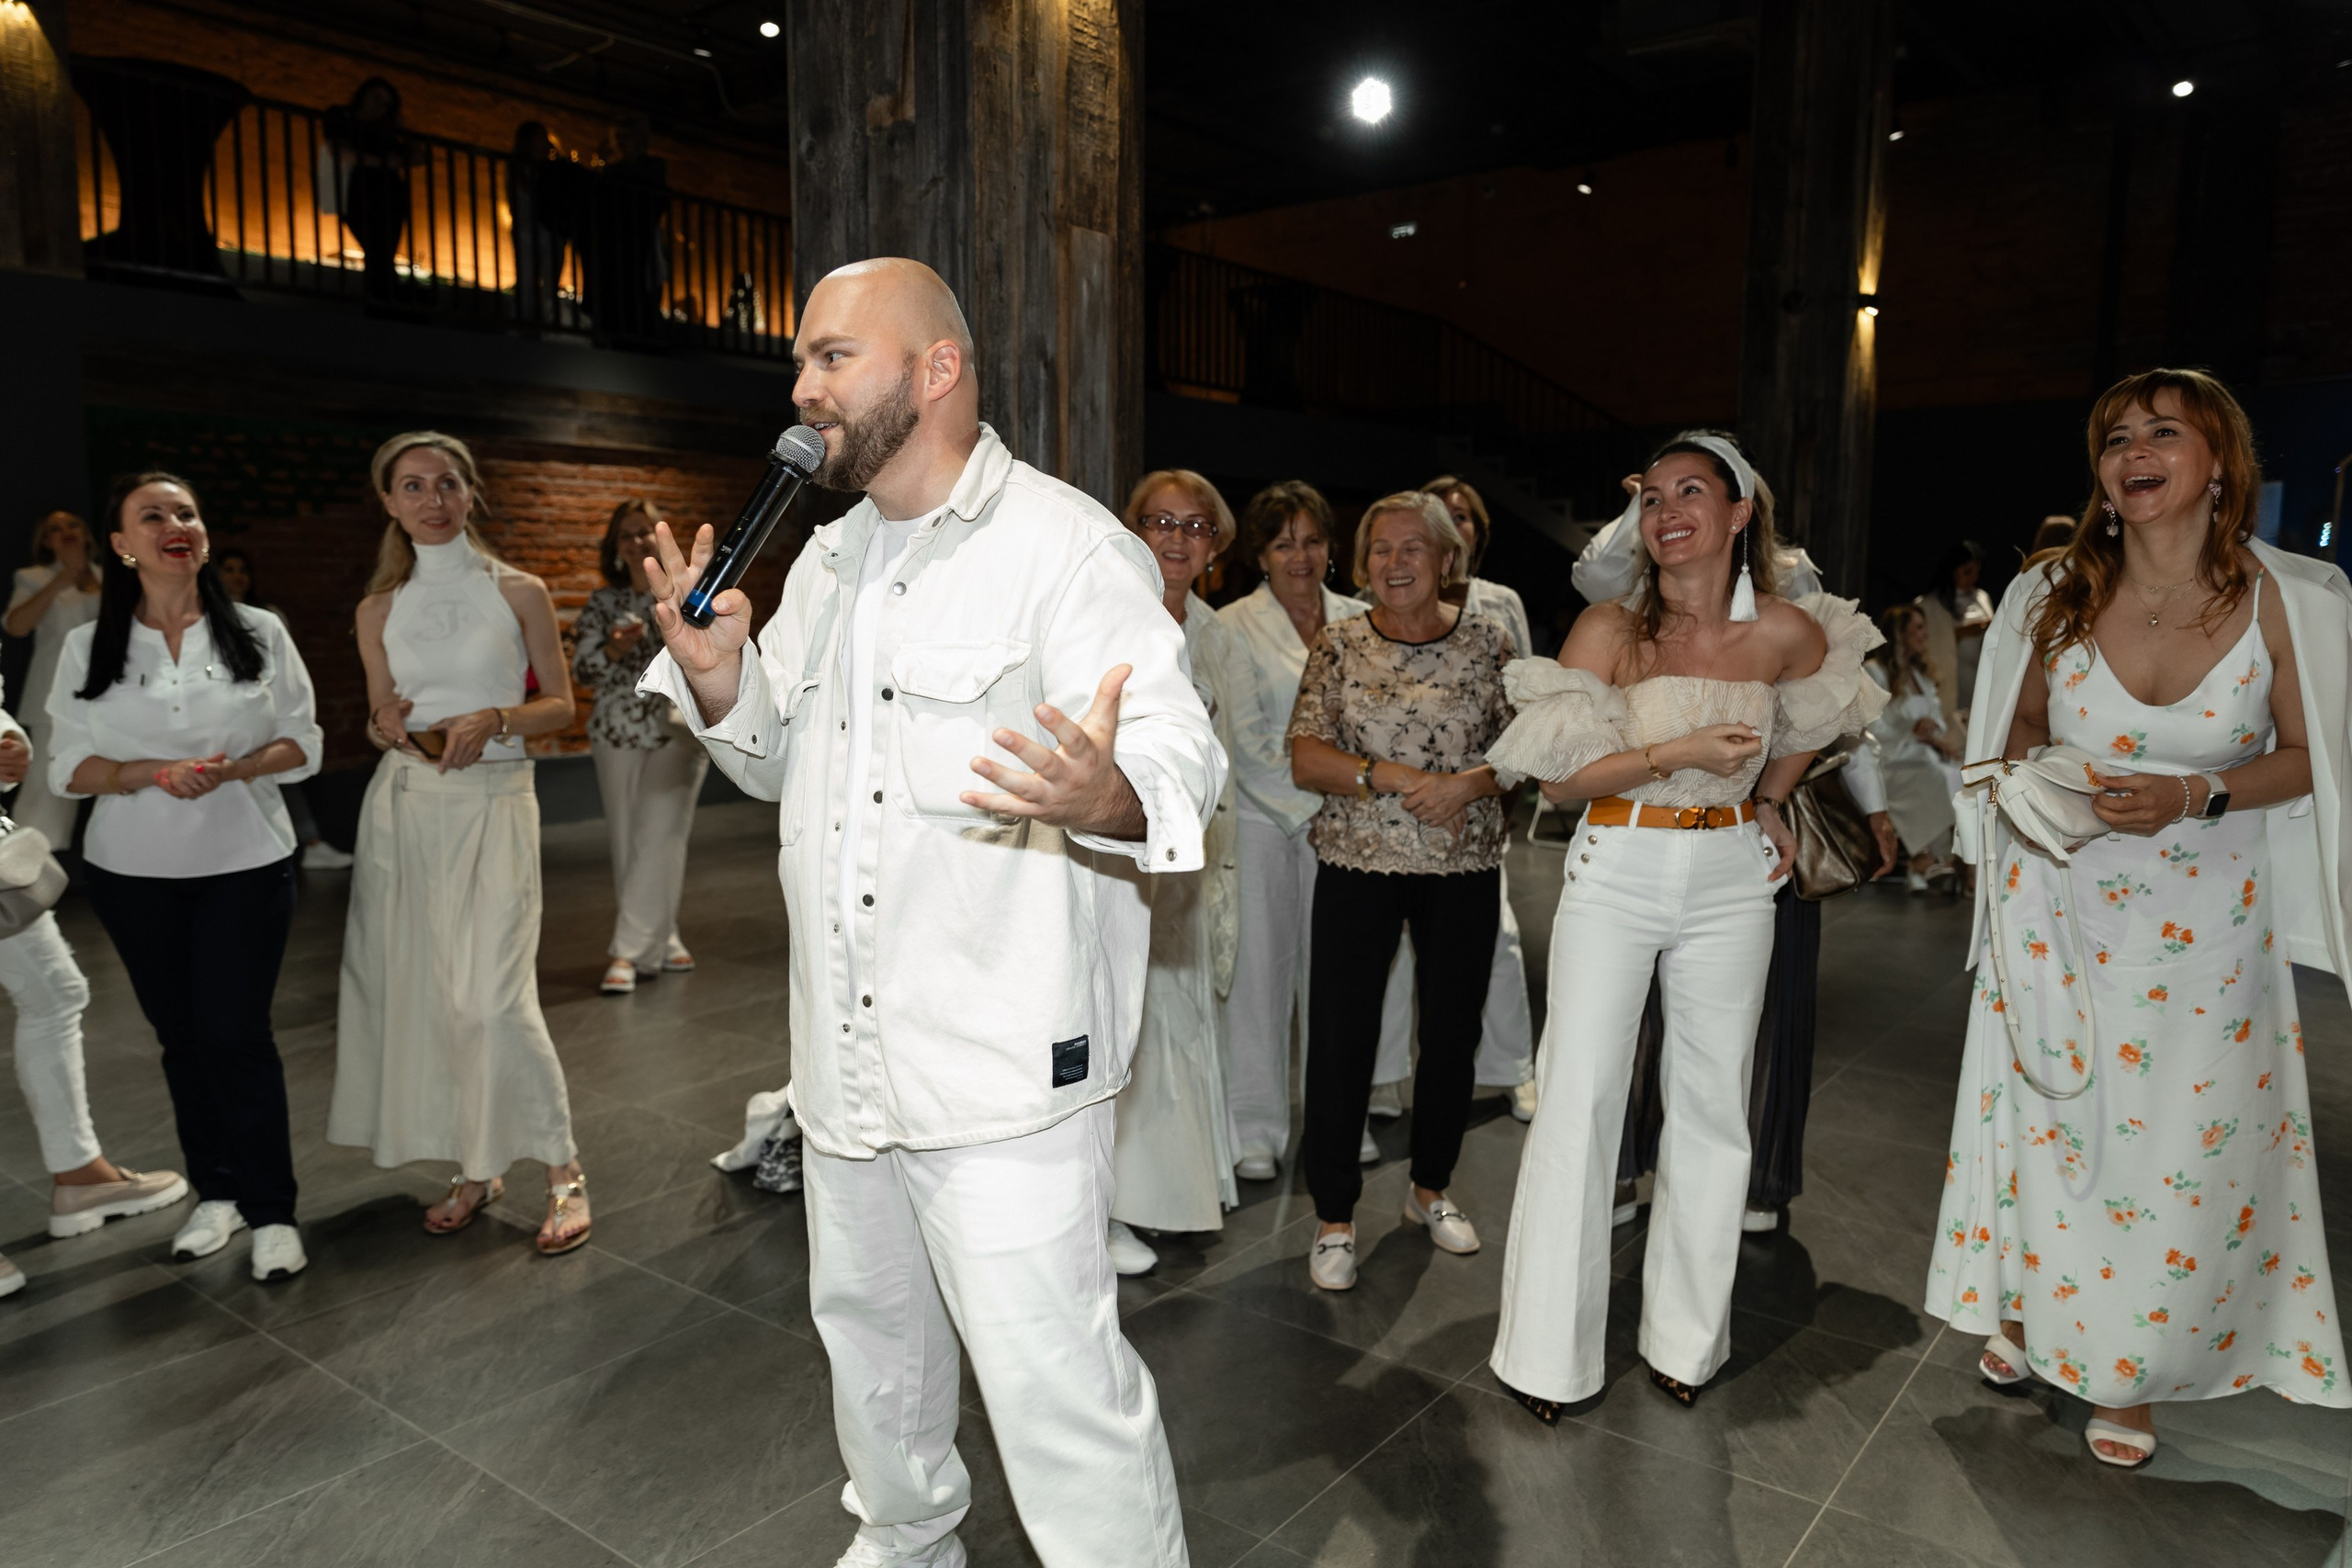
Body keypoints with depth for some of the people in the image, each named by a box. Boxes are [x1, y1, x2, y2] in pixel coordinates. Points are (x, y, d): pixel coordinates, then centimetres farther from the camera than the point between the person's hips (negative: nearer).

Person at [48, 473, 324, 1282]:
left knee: (237, 1033, -4)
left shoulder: (259, 633, 0)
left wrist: (235, 768, -18)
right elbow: (69, 766, 2)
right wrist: (150, 774, -17)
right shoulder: (88, 647, 4)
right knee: (181, 1034, 11)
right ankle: (216, 1192, 27)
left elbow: (303, 742, 1)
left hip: (245, 863, -2)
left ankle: (271, 1210, 8)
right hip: (134, 872, 2)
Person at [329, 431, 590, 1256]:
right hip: (403, 808, 4)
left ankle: (565, 1171, 4)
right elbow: (380, 720, 16)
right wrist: (389, 726, -7)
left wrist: (492, 720, -14)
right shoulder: (379, 609, 9)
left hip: (494, 803, -4)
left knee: (498, 998, -11)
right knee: (423, 992, 6)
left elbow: (561, 704, 3)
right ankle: (476, 1170, 21)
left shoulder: (519, 592, 1)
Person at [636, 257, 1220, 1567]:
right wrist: (717, 675, 1)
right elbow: (780, 762, 21)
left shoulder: (1069, 547, -12)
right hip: (846, 1052, 9)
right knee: (867, 1320, 25)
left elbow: (1181, 753, -22)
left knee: (1056, 1376, -4)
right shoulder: (827, 559, 13)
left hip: (1005, 1065, -8)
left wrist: (1105, 796, -45)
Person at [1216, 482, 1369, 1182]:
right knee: (1258, 966, 0)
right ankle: (1255, 1130, 12)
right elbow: (1245, 739, -4)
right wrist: (1308, 798, -9)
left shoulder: (1359, 620, 11)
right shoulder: (1236, 626, 0)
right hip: (1262, 816, -3)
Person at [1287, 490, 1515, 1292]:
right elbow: (1305, 758, -4)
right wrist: (1388, 778, -18)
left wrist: (1470, 782, -16)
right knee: (1339, 1037, -2)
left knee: (1452, 1031, 12)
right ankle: (1335, 1218, 14)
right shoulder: (1338, 644, 1)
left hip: (1465, 866, 2)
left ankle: (1431, 1188, 34)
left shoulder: (1487, 641, 3)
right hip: (1357, 864, -1)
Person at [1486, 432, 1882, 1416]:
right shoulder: (1609, 630, -9)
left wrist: (1769, 801, 15)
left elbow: (1814, 720, 21)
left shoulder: (1786, 634, -2)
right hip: (1617, 870, -2)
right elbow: (1558, 777, -12)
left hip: (1730, 878, 3)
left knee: (1713, 1103, 10)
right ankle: (1549, 1350, 13)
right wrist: (1680, 753, -18)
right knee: (1581, 1096, -2)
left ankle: (1687, 1335, 28)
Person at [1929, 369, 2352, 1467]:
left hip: (2204, 920, -1)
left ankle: (2130, 1372, 26)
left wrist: (2195, 795, -18)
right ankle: (2027, 1306, 36)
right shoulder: (2056, 596, -4)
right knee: (2045, 1116, 12)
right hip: (2060, 905, 1)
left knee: (2180, 1143, 6)